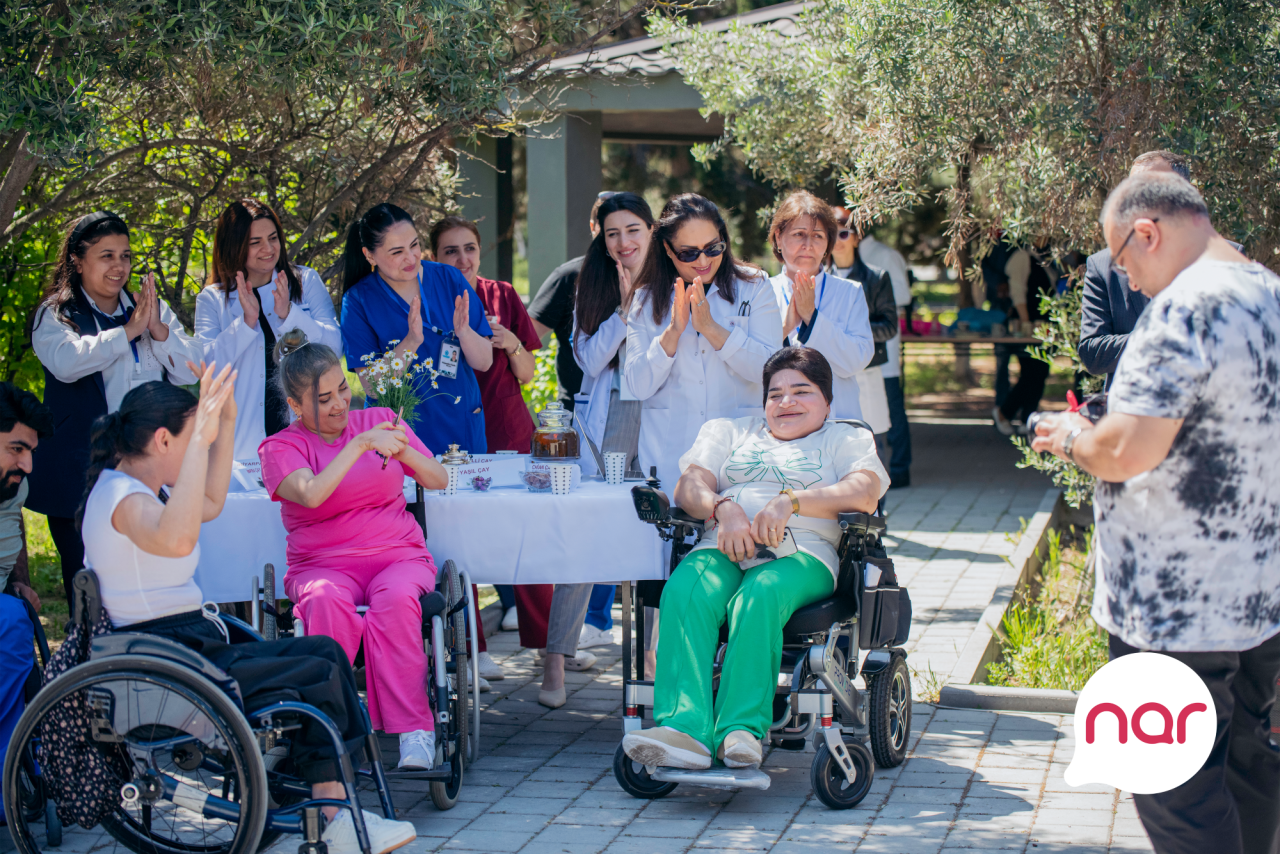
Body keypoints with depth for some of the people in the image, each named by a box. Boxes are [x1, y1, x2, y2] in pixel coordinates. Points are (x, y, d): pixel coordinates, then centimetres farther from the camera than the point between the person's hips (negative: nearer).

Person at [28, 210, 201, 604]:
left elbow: (190, 371, 9)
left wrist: (158, 329, -7)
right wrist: (129, 330, -12)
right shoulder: (55, 316, 4)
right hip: (82, 479, -3)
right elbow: (68, 361, -16)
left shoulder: (154, 309, 16)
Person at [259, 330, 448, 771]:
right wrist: (360, 444, -19)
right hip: (323, 564, -1)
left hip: (398, 556, 1)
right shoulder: (281, 447, 5)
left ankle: (414, 732, -34)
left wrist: (404, 453, -11)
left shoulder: (379, 420, 14)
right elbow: (311, 495, -17)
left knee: (395, 599, -34)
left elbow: (439, 480, 9)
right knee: (328, 601, -37)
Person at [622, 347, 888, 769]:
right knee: (684, 593, -33)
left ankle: (742, 730, -46)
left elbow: (866, 493, 0)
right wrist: (724, 508, -10)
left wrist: (791, 502, -15)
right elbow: (689, 487, 15)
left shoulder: (845, 440, 23)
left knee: (760, 597, -38)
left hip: (801, 550, -2)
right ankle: (685, 730, -48)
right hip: (723, 547, 2)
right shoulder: (729, 431, 32)